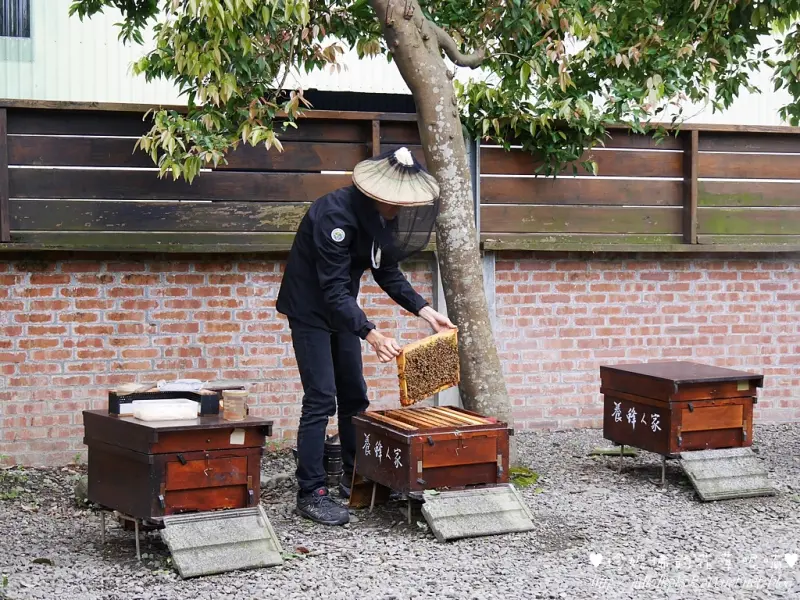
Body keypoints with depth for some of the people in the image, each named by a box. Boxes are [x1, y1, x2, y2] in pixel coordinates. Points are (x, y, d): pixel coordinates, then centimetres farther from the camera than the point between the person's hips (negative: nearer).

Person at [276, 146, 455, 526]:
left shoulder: (383, 215, -6)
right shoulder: (336, 214, -31)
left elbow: (388, 273, 6)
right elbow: (333, 290, -32)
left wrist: (426, 311, -5)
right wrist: (371, 335, -40)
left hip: (340, 306, 8)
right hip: (310, 307, -8)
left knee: (354, 395, 12)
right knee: (321, 398, -12)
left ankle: (356, 478, 23)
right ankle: (310, 493, -7)